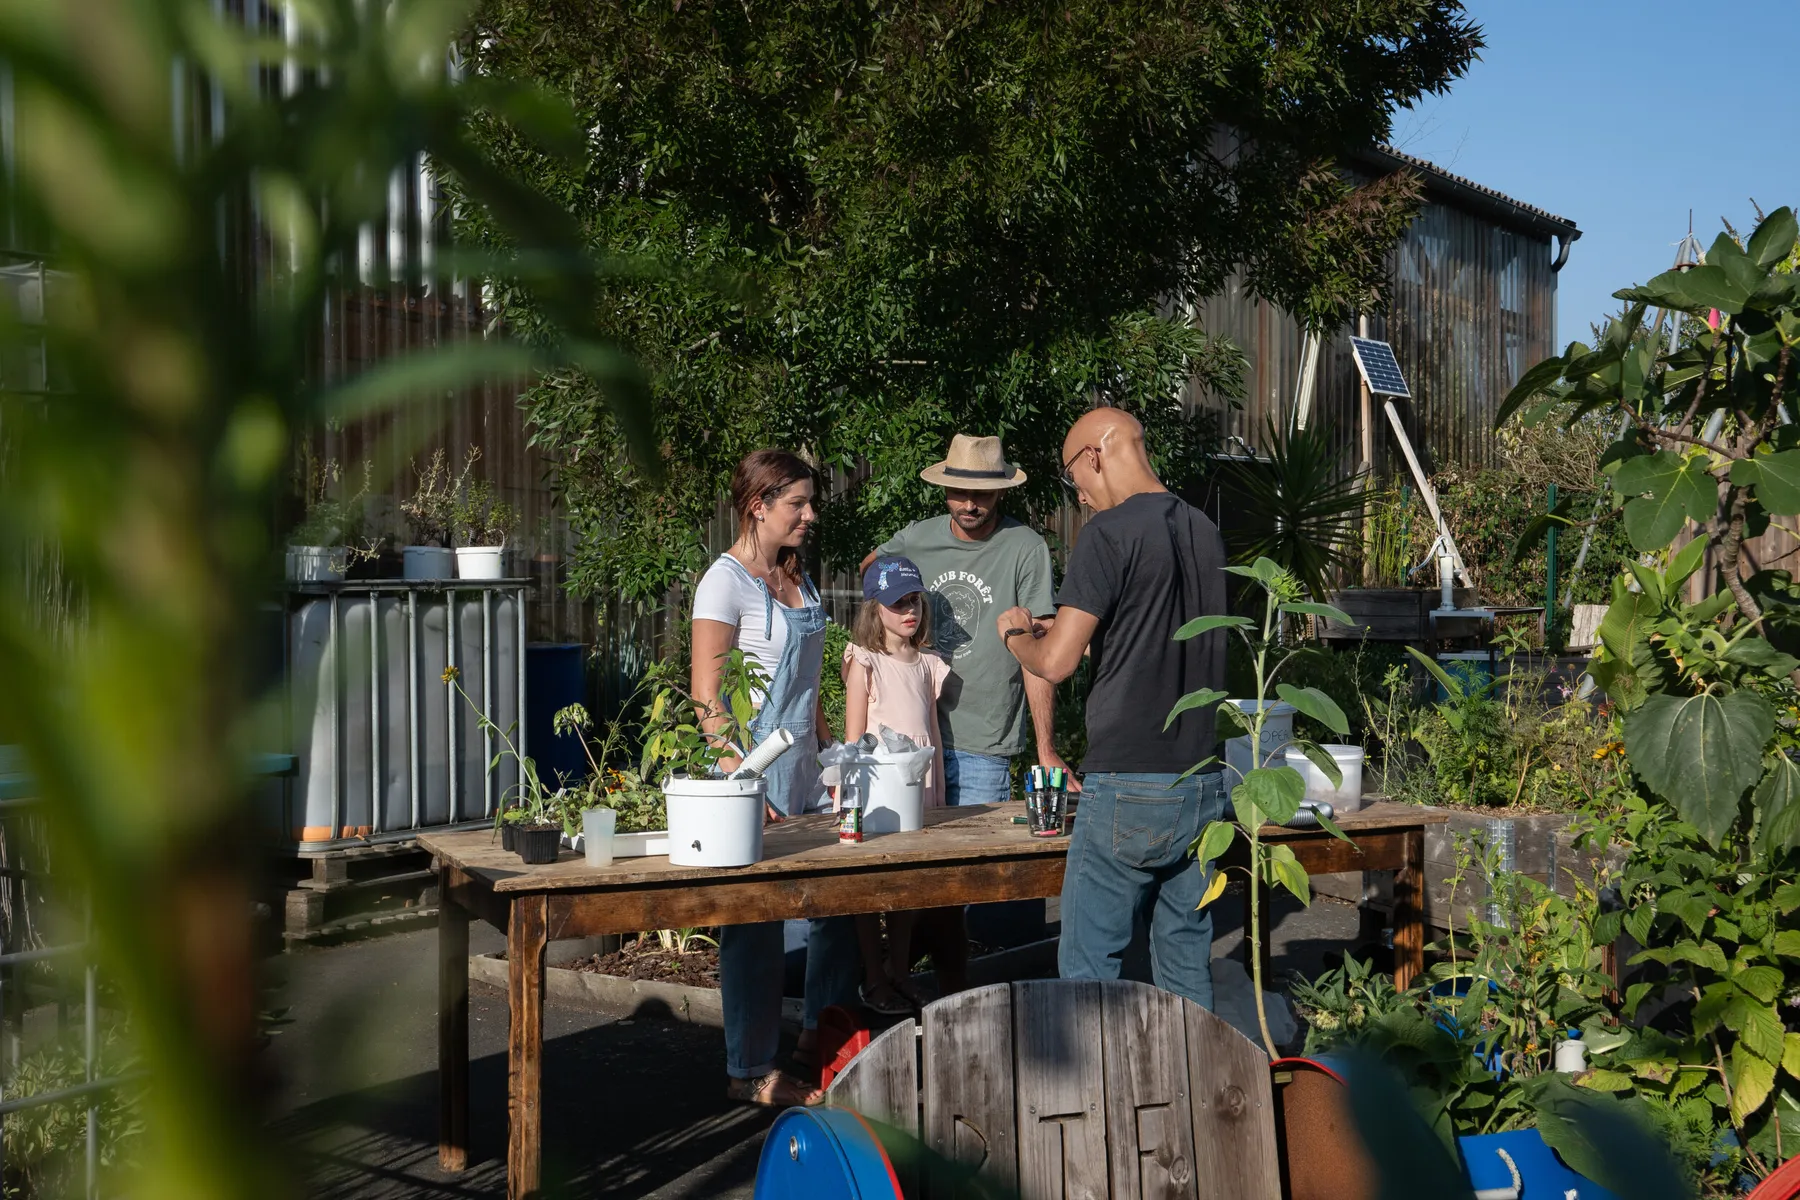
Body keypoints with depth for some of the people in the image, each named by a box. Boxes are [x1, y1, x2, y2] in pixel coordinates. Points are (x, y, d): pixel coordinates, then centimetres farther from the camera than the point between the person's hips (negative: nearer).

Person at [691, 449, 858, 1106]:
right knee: (754, 920, 0)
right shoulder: (727, 580, -11)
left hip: (804, 770, 8)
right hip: (754, 769, -8)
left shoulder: (796, 578, 14)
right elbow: (707, 698, -15)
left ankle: (824, 1029, 28)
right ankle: (752, 1071, 11)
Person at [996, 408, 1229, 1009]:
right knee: (1187, 963, 14)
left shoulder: (1110, 532, -11)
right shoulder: (1205, 531, 11)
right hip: (1203, 786, 7)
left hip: (1128, 788, -7)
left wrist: (1015, 635, 7)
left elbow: (1055, 662, -14)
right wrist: (1062, 628, 26)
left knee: (1087, 966, 2)